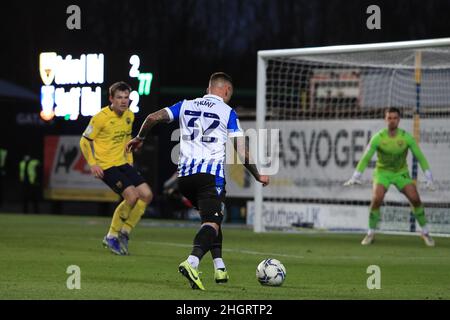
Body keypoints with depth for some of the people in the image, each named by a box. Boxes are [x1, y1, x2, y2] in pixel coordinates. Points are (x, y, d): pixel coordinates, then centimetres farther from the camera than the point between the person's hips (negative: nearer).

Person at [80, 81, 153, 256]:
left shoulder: (130, 116, 7)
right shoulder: (101, 117, -14)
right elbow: (85, 141, -7)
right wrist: (93, 164, -15)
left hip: (122, 163, 8)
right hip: (106, 166, -8)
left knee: (147, 195, -2)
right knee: (132, 196, -21)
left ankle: (124, 232, 12)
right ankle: (111, 236, -4)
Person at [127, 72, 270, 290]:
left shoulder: (186, 106, 16)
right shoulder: (227, 112, 4)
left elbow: (153, 118, 9)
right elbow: (242, 153, 1)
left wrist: (139, 138, 27)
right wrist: (258, 176, 13)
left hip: (184, 175, 6)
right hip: (211, 174, -5)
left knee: (211, 217, 24)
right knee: (212, 223, -14)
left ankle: (220, 268, 17)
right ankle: (192, 262, -41)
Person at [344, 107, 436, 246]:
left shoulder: (406, 137, -17)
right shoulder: (378, 137, -19)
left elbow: (420, 157, -10)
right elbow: (365, 158, -16)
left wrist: (429, 178, -15)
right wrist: (355, 177, -26)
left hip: (401, 172, 1)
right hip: (382, 172, -1)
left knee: (415, 199, -14)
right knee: (376, 199, -24)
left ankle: (425, 232, 6)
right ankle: (370, 234, -5)